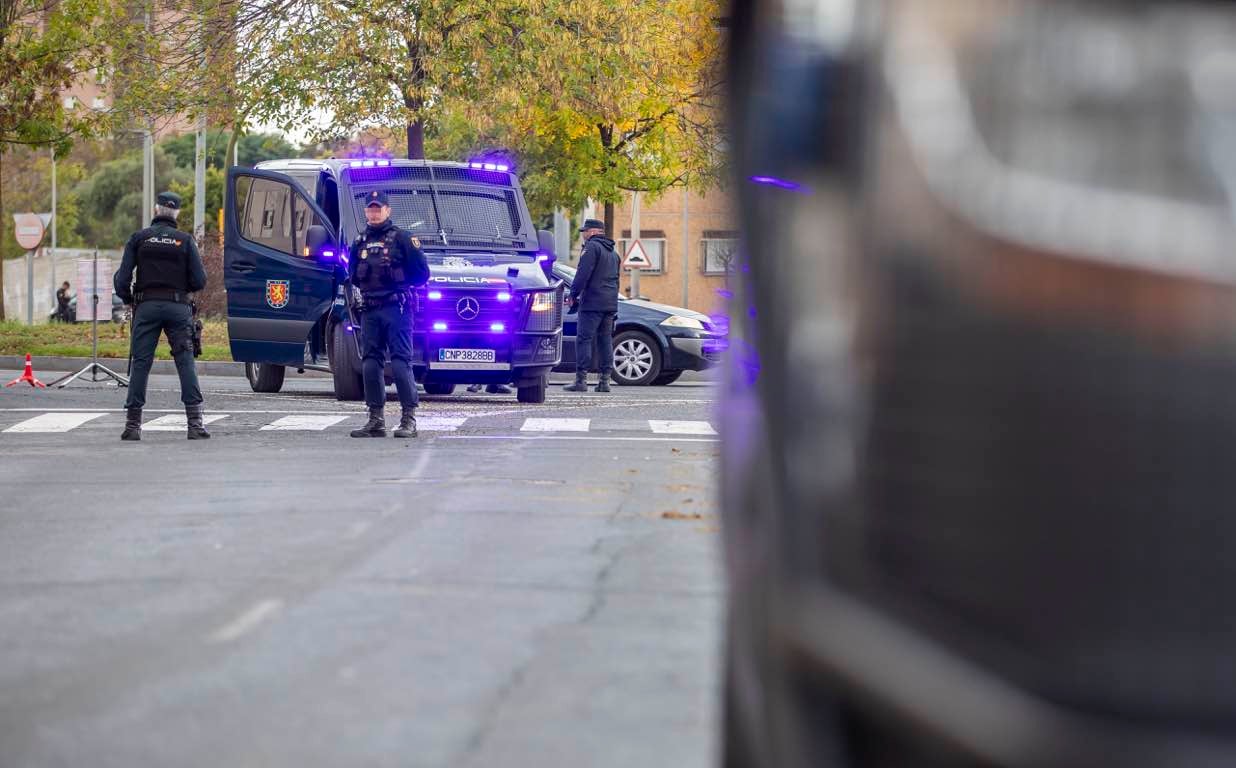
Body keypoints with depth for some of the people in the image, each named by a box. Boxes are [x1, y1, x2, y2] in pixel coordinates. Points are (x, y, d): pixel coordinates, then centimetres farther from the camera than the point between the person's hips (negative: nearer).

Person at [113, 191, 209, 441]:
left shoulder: (139, 238, 3)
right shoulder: (185, 240, 3)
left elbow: (122, 278, -2)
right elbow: (199, 281, -1)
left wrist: (127, 299, 15)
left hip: (147, 306, 0)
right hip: (178, 307, 0)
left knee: (140, 364, 3)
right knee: (185, 362, 0)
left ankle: (133, 424, 1)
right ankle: (195, 423, -6)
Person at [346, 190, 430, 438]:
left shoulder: (401, 238, 0)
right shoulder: (359, 242, 17)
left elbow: (422, 273, -2)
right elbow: (352, 275, 26)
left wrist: (399, 284, -1)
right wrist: (365, 285, 10)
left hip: (397, 308, -6)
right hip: (369, 310, 6)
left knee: (401, 362, -11)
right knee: (371, 363, 5)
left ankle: (409, 420, -10)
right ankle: (376, 420, 9)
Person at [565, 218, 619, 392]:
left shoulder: (592, 247, -7)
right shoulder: (612, 252, 22)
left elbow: (583, 273, -16)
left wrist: (573, 295, -9)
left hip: (592, 303, -8)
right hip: (610, 304, 8)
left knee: (584, 339, -7)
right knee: (605, 340, 10)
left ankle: (581, 380, -12)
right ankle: (605, 380, 8)